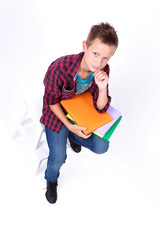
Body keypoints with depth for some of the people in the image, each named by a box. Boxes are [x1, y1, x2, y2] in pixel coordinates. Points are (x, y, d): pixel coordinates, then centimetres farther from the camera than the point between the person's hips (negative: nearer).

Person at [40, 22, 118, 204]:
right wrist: (69, 125, -23)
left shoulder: (103, 70, -22)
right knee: (58, 158, -8)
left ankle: (72, 137, 29)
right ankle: (51, 180, 30)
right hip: (58, 110, -4)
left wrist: (103, 88, -36)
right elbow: (51, 100, -18)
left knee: (101, 147, -4)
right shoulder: (59, 68, -36)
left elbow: (101, 108, -16)